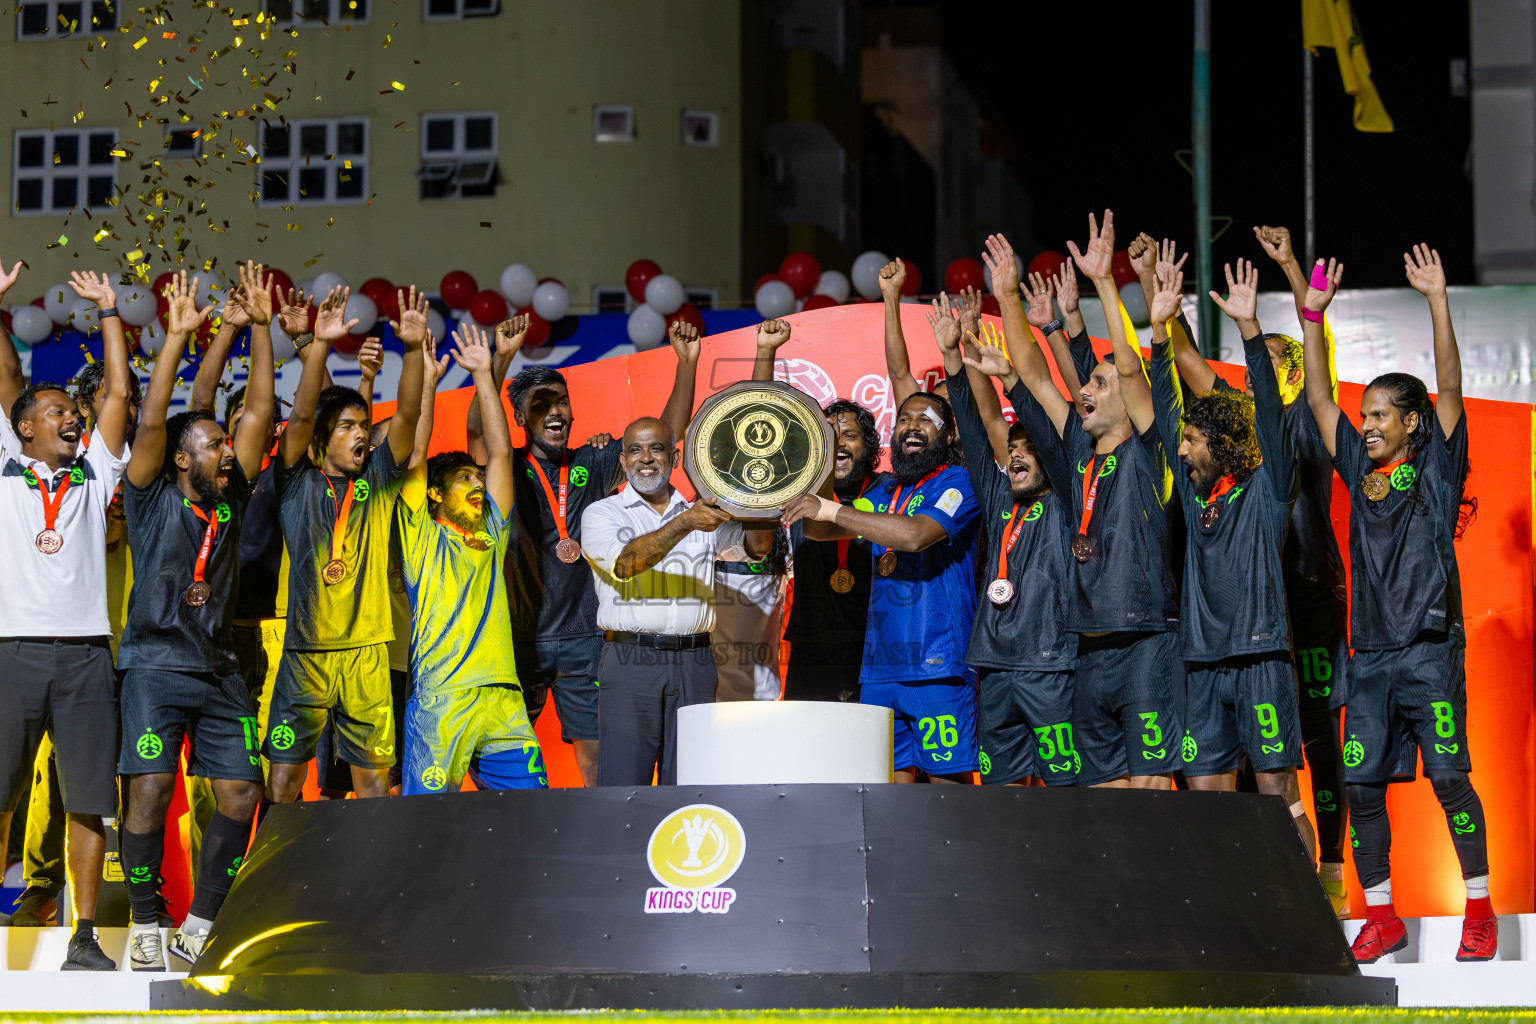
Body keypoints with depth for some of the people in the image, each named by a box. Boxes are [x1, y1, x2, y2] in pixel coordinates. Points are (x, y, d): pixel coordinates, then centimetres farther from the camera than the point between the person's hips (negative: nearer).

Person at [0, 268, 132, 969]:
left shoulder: (93, 475, 17)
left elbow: (119, 393, 14)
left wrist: (108, 311, 16)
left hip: (86, 653, 2)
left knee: (89, 800, -1)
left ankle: (84, 937, 2)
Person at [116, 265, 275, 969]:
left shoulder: (229, 499, 11)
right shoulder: (153, 499, 0)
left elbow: (260, 411, 9)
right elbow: (152, 421, -13)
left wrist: (260, 327, 4)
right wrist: (177, 337, -17)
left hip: (218, 670, 5)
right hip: (157, 666, -5)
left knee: (241, 794, -3)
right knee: (151, 794, -13)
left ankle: (198, 928, 7)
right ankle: (145, 928, 0)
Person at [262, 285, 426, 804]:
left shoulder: (376, 479, 10)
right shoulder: (298, 480, 3)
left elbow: (407, 415, 1)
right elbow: (301, 413, -10)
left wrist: (413, 348, -12)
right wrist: (319, 345, -22)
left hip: (366, 649, 2)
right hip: (306, 648, -2)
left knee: (373, 771, 5)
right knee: (285, 769, -3)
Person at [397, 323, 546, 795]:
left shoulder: (490, 535, 20)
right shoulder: (423, 538, 9)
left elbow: (500, 451, 18)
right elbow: (415, 455, 1)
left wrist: (484, 374, 17)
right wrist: (426, 380, 3)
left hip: (504, 702, 5)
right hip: (440, 699, -5)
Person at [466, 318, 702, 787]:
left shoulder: (592, 465, 11)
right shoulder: (507, 469, 4)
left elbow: (668, 432, 8)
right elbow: (476, 429, -16)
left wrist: (687, 363, -4)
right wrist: (501, 361, -29)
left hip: (583, 637, 2)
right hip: (519, 637, -2)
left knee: (595, 747, 0)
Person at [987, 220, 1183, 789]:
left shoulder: (1144, 450, -2)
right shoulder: (1076, 452, 14)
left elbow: (1130, 366, -14)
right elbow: (1031, 374, 16)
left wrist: (1103, 281, -18)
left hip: (1147, 642, -7)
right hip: (1090, 651, 7)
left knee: (1149, 786, -10)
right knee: (1101, 790, 7)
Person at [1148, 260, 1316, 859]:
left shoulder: (1265, 489, 2)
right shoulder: (1193, 491, 15)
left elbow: (1269, 412, -9)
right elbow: (1164, 409, 14)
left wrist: (1249, 327, -19)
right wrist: (1160, 327, 7)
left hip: (1260, 656, -6)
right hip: (1202, 661, 6)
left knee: (1278, 791, -7)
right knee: (1205, 793, 3)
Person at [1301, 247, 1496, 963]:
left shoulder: (1436, 467, 4)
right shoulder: (1361, 469, 15)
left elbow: (1449, 386, -6)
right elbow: (1318, 399, 14)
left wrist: (1437, 299, -12)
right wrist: (1313, 316, 6)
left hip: (1430, 650, -5)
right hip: (1371, 654, 5)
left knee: (1449, 777, -7)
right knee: (1362, 784, 1)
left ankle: (1480, 910, 2)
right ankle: (1381, 915, 9)